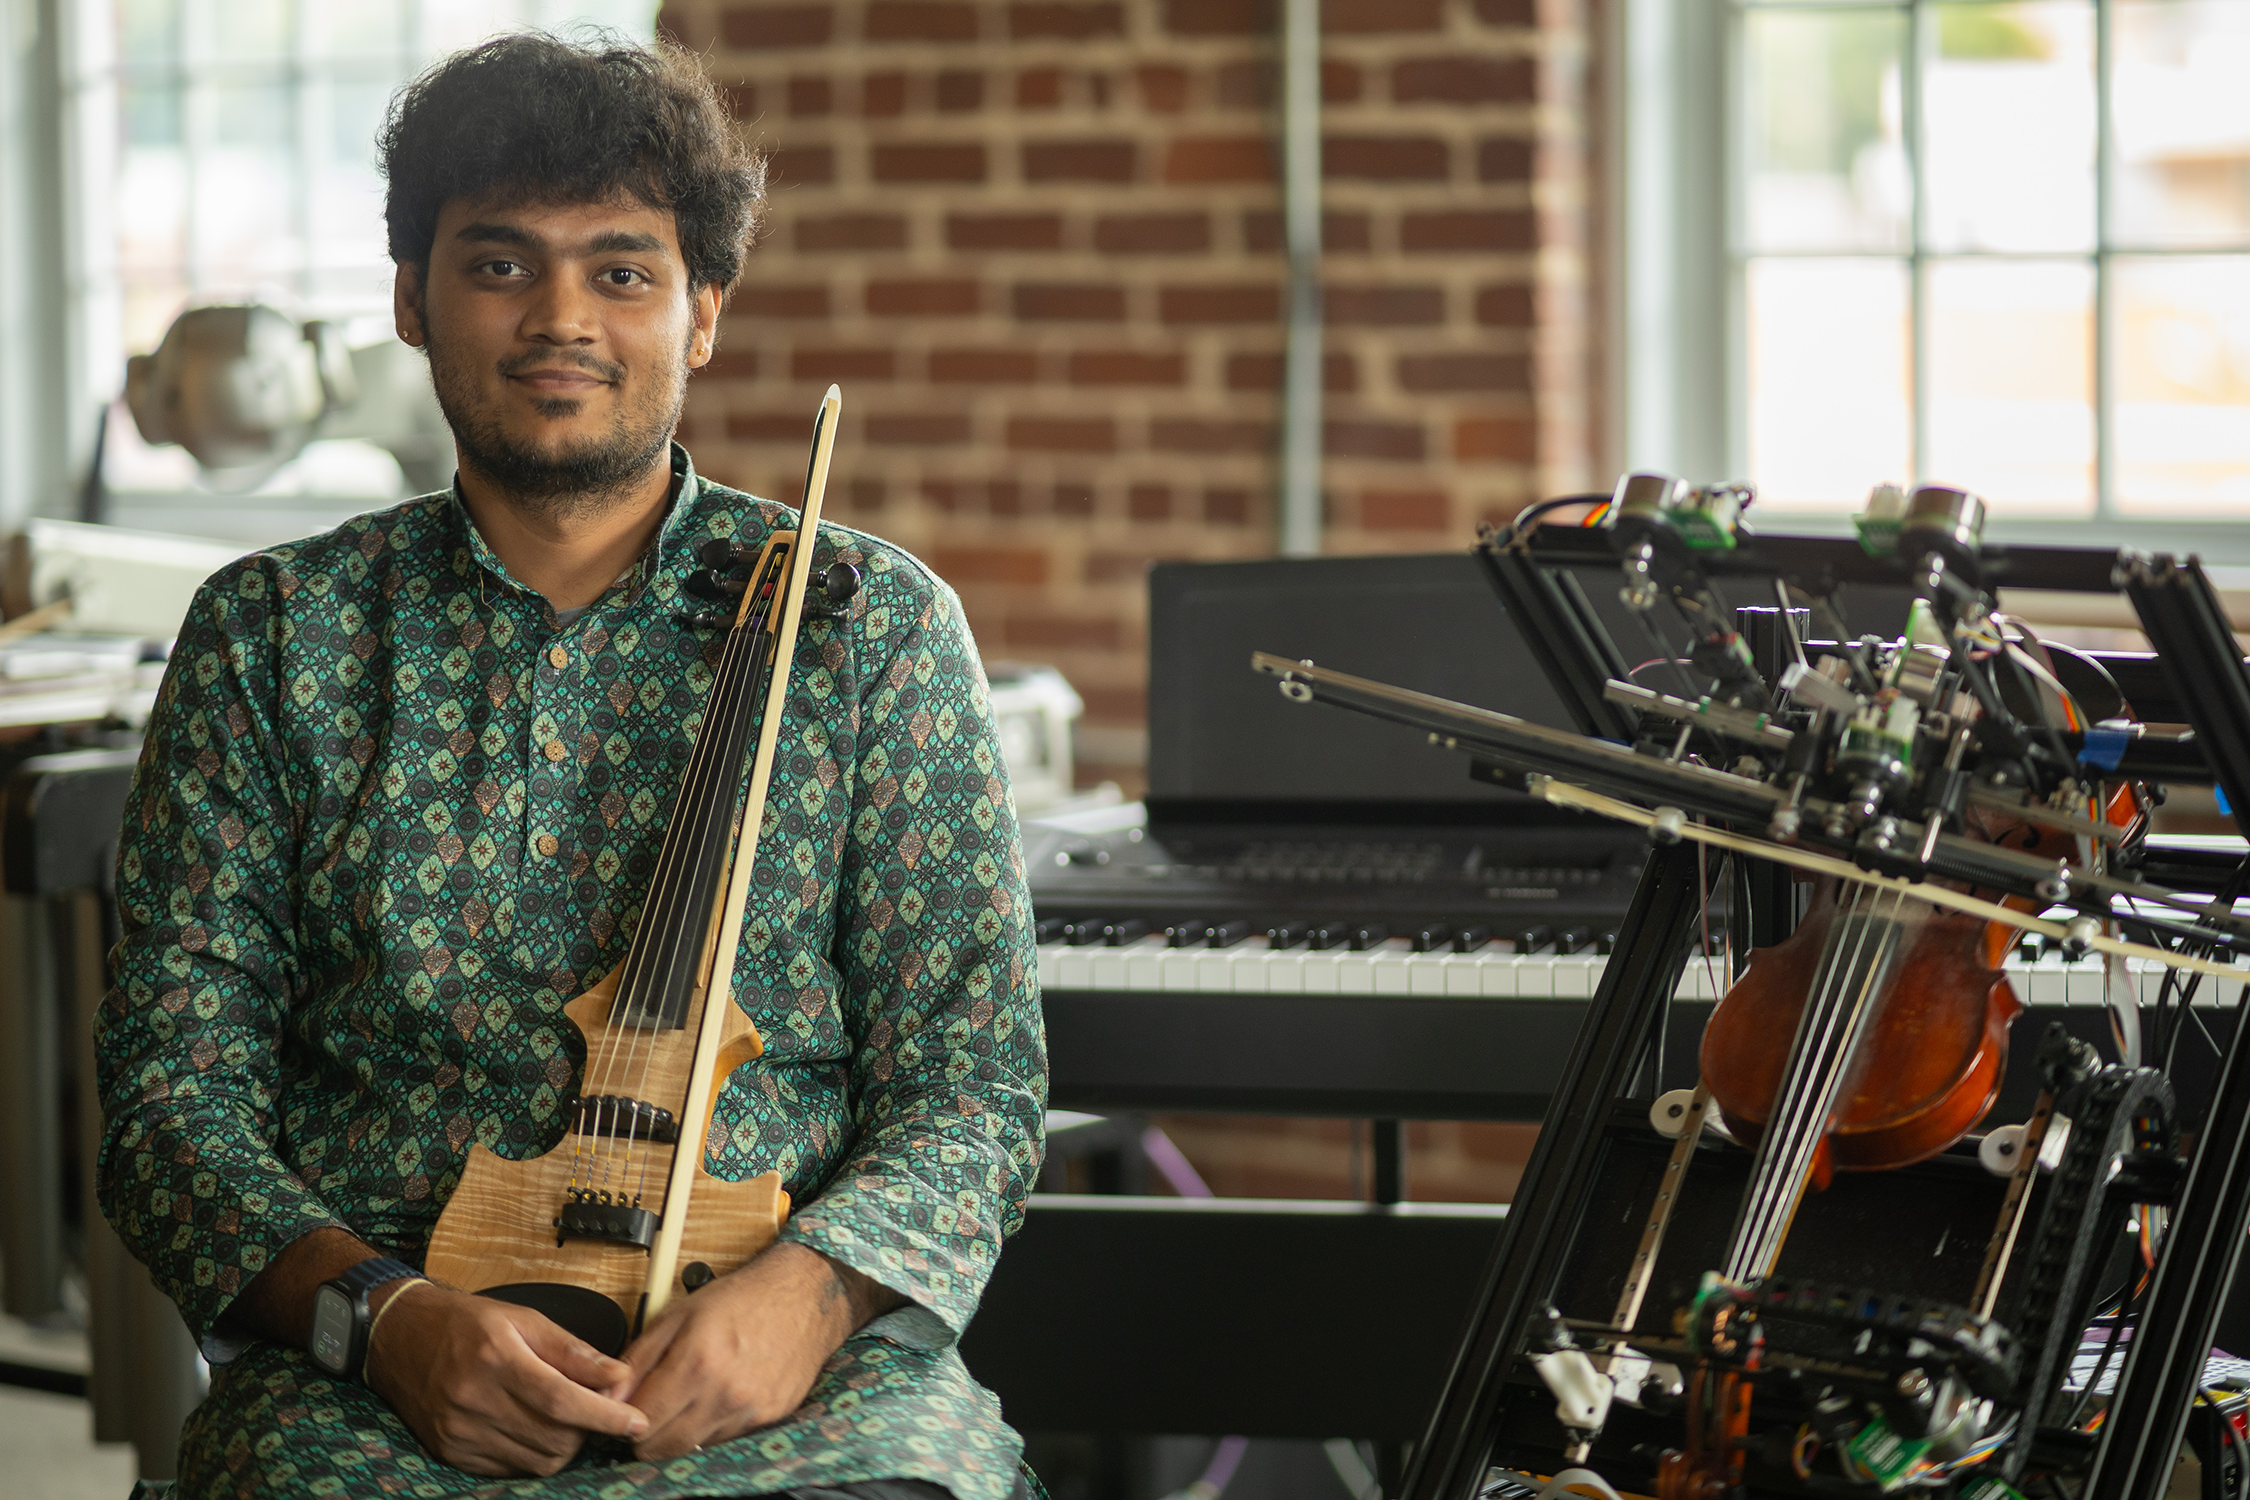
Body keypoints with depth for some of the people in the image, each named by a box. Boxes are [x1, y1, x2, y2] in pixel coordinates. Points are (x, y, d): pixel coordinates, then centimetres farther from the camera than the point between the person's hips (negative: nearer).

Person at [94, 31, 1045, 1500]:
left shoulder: (873, 622, 10)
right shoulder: (274, 634, 11)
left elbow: (974, 1081, 6)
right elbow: (175, 1087, 6)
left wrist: (811, 1288, -14)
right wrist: (384, 1312, -12)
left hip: (797, 1374, 0)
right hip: (374, 1378, 0)